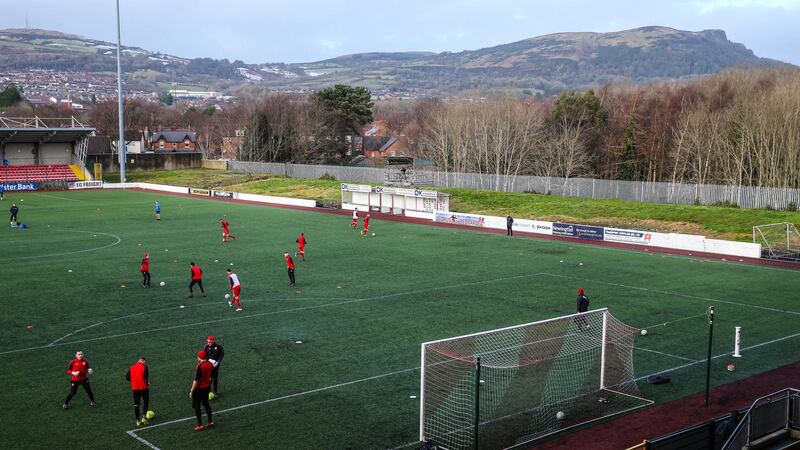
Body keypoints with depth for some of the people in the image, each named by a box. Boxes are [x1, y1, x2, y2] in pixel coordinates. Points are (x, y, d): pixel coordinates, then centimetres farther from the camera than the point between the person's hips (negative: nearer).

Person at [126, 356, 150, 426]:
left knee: (136, 405, 11)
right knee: (146, 403, 15)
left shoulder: (131, 368, 3)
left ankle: (138, 420, 13)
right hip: (144, 388, -3)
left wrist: (134, 380, 14)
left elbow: (127, 377, 2)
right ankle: (144, 417, 0)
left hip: (135, 388, 3)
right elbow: (146, 378, -19)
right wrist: (148, 383, 0)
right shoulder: (144, 367, -10)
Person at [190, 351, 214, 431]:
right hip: (207, 387, 7)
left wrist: (191, 391, -16)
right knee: (206, 404, 21)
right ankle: (210, 421, 27)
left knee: (196, 406, 6)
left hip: (199, 389, -7)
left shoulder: (199, 366, -25)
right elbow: (211, 377, 10)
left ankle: (200, 425, 8)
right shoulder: (210, 365, -2)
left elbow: (196, 380, -23)